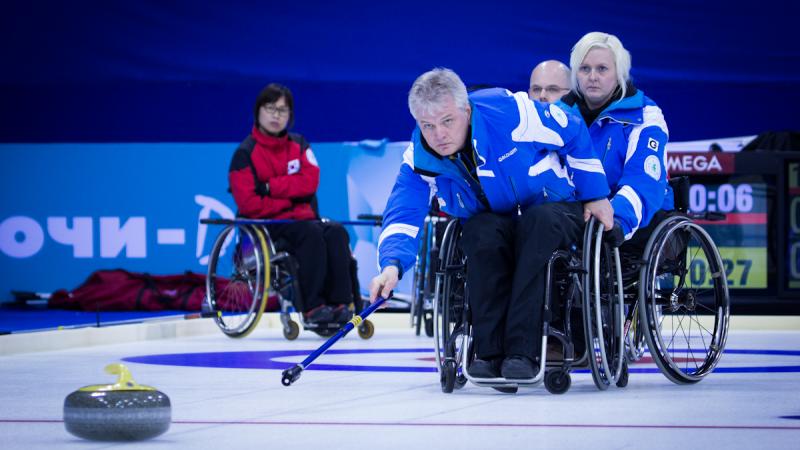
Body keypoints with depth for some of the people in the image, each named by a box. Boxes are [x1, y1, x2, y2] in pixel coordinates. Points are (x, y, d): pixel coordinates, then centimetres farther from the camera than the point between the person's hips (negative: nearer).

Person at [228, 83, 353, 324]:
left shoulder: (299, 145, 12)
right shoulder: (246, 152, -4)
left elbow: (309, 182, -4)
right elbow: (249, 204, -12)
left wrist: (271, 186, -13)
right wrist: (289, 202, -10)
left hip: (301, 217, 5)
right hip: (265, 225, -5)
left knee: (336, 232, -25)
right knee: (311, 233, -32)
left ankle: (339, 303, -31)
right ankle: (313, 307, -34)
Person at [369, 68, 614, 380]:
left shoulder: (509, 111, -23)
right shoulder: (420, 158, -12)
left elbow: (574, 134, -10)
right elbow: (402, 217, -18)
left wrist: (595, 195, -5)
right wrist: (392, 265, -39)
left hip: (556, 211, -2)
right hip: (494, 223, 3)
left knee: (541, 220, -38)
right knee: (481, 231, -33)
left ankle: (522, 351, -40)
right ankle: (490, 352, -30)